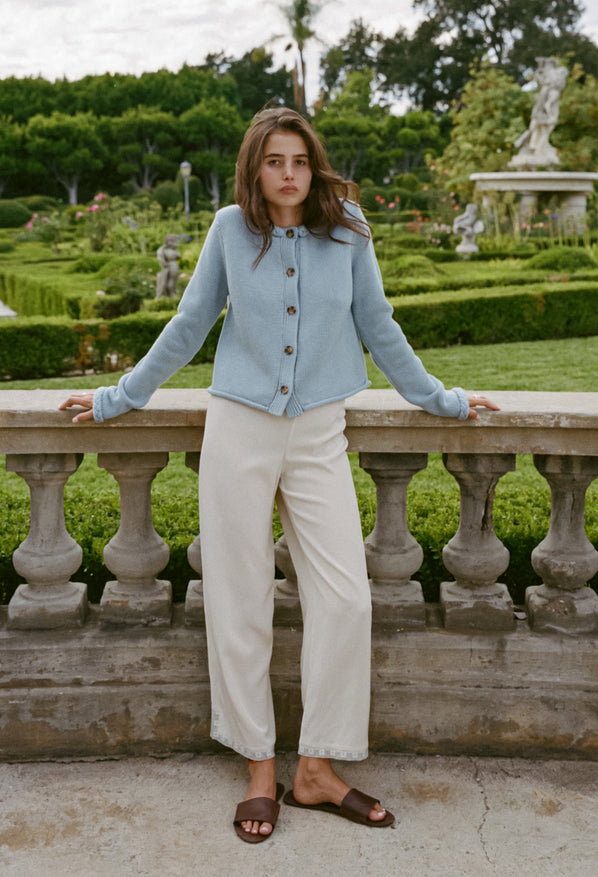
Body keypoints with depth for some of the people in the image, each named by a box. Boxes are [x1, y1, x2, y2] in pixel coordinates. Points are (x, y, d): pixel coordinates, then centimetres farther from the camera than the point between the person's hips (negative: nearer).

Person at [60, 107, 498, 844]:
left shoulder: (346, 229, 2)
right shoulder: (231, 229, 2)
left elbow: (377, 327, 12)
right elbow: (188, 326, 11)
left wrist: (439, 399, 17)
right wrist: (119, 397, 16)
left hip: (318, 434, 1)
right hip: (239, 427, 0)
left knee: (345, 598, -4)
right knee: (240, 603, 2)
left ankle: (317, 770, 11)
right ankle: (260, 769, 17)